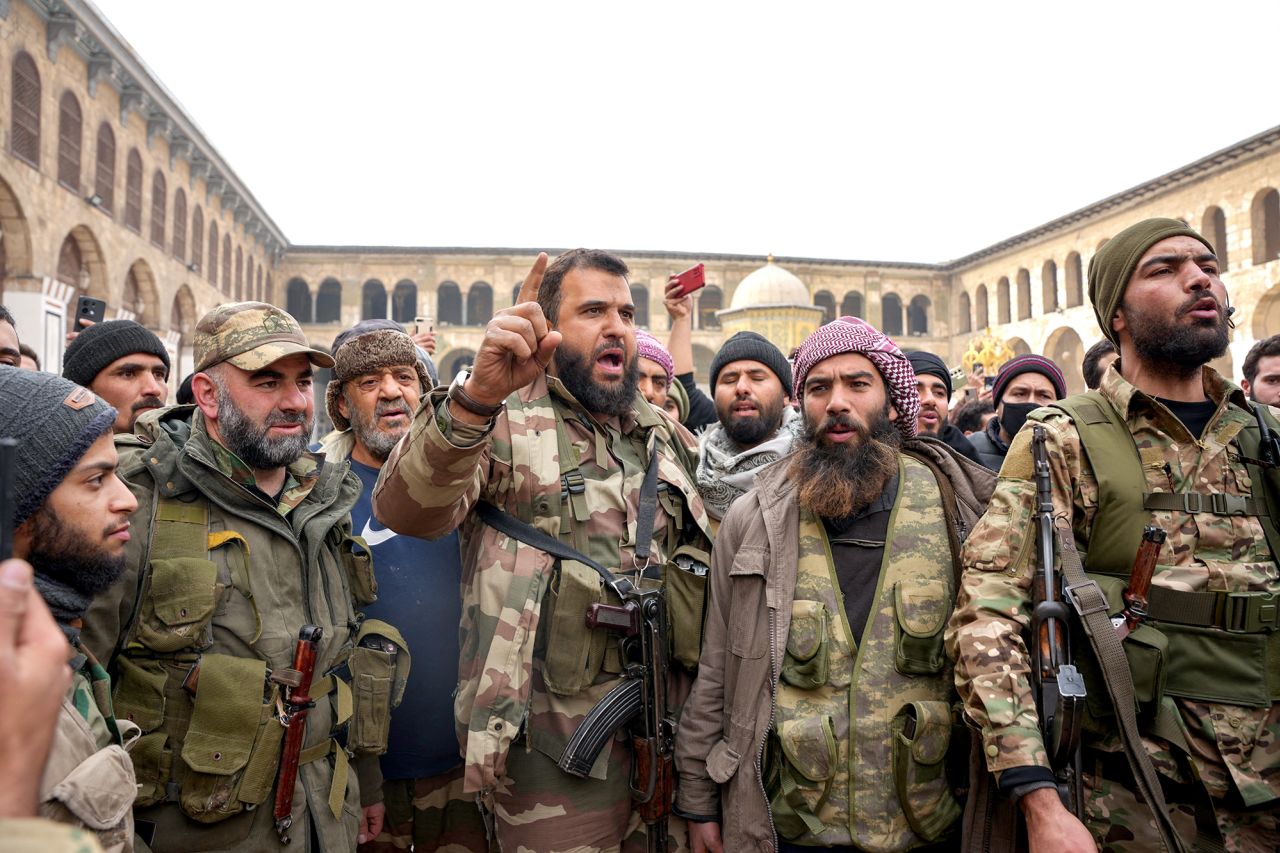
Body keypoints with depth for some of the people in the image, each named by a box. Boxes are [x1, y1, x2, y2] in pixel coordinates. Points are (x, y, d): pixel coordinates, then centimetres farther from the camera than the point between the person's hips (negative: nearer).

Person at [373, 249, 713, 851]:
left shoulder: (669, 438, 11)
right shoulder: (506, 423, -8)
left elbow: (705, 565, 20)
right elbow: (402, 510, -26)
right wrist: (476, 396, -42)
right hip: (552, 741, -5)